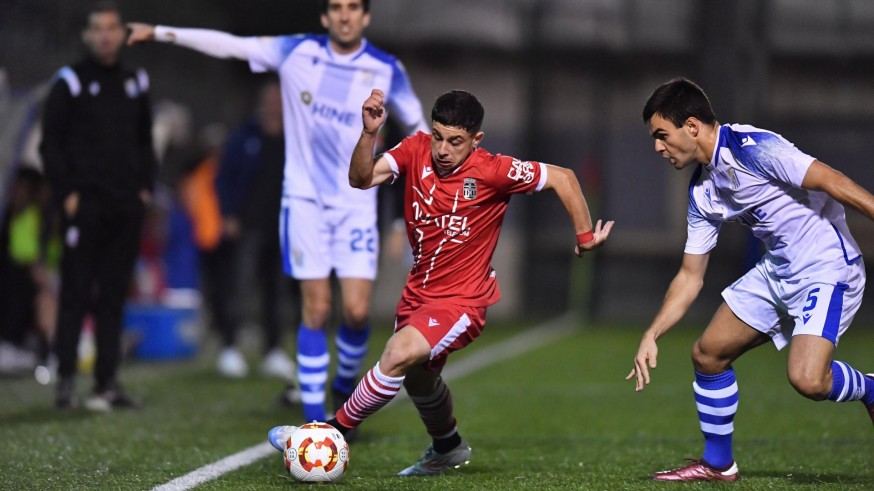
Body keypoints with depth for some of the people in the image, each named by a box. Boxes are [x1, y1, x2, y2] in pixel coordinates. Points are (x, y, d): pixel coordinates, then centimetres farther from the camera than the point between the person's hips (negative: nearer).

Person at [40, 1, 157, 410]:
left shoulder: (135, 83, 15)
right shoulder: (70, 83, 0)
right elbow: (51, 143, -2)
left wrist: (145, 187, 10)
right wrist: (66, 193, -10)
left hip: (126, 206, 5)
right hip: (85, 204, -5)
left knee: (113, 295, 7)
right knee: (76, 292, -6)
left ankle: (108, 381, 10)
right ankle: (65, 381, -5)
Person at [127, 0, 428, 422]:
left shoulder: (386, 70, -3)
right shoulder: (298, 52, -1)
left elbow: (417, 126, 10)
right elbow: (228, 45, 3)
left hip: (356, 205, 0)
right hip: (305, 199, 0)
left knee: (356, 311, -9)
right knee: (316, 309, -4)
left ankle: (346, 382, 21)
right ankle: (314, 417, 3)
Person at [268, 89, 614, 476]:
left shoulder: (493, 171, -20)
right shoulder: (416, 150, -9)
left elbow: (562, 177, -11)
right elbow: (361, 179, -19)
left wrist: (585, 236, -7)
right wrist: (369, 133, -34)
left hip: (462, 301, -7)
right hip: (419, 291, 7)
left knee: (399, 354, -30)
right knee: (418, 378, 27)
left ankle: (334, 431, -14)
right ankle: (447, 448, 56)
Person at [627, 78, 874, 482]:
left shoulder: (751, 149, -20)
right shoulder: (702, 191, 8)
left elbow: (833, 183, -24)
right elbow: (690, 275, 14)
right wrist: (651, 336, 6)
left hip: (828, 268, -9)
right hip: (777, 271, 9)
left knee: (808, 380, -27)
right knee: (707, 354, 9)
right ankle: (718, 464, 24)